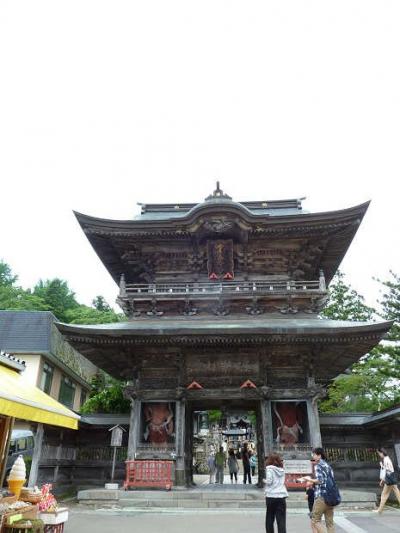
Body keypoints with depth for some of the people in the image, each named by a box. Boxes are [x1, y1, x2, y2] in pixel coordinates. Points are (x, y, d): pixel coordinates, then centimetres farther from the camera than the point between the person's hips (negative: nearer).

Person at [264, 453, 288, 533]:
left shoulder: (269, 468, -7)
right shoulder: (282, 470, 9)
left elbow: (269, 481, -14)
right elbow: (282, 482, 13)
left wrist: (264, 480, 6)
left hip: (271, 496, -4)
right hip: (282, 496, 4)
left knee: (269, 519, 13)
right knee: (281, 520, 3)